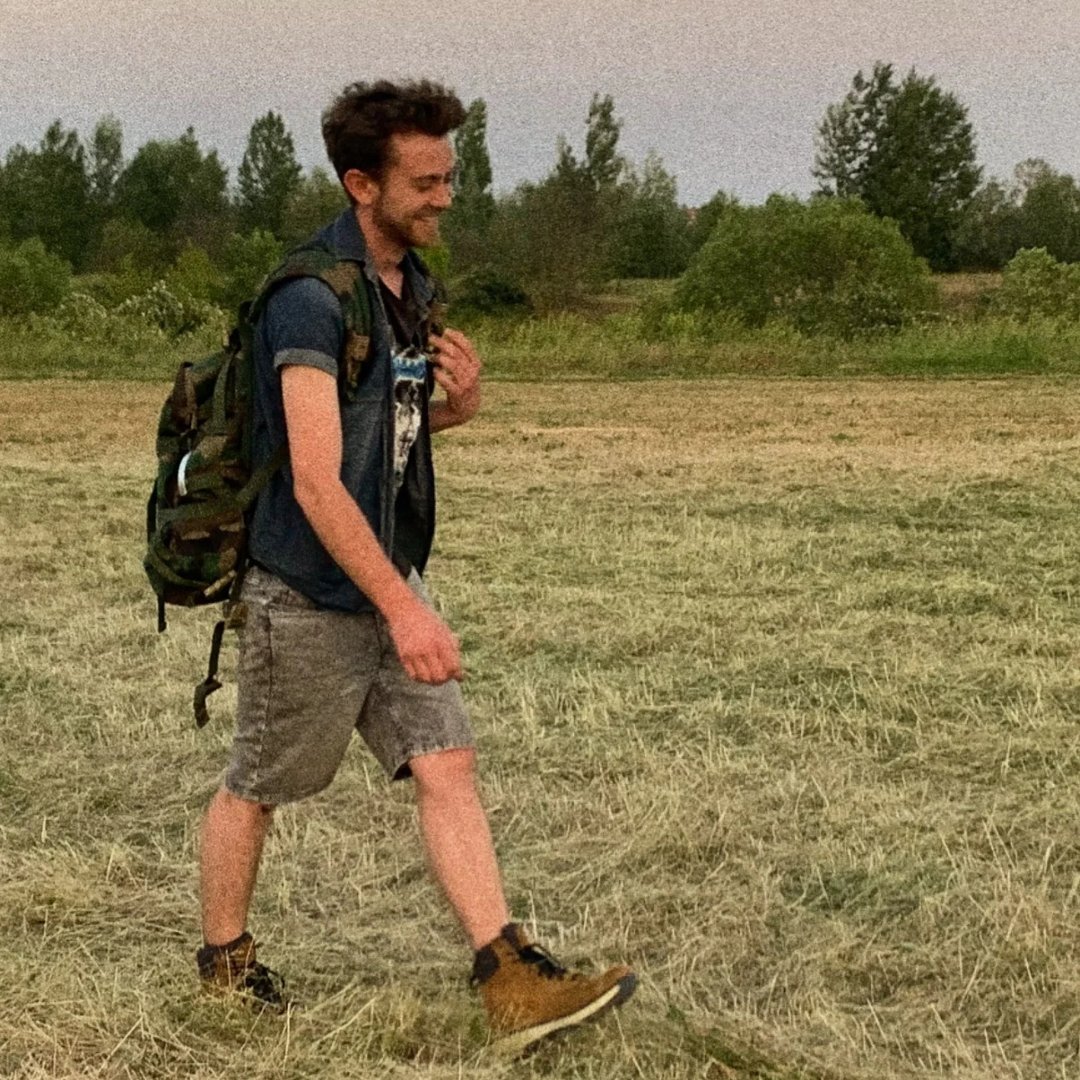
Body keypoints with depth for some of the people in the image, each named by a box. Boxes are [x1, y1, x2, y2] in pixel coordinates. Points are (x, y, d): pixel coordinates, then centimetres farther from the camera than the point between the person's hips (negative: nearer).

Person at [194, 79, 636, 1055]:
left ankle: (511, 981, 0)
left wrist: (458, 402, -1)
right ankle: (224, 961, 30)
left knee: (447, 766, 0)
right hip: (308, 593, -8)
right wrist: (402, 608, -28)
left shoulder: (412, 286, 8)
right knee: (257, 786, 10)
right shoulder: (310, 298, -21)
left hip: (388, 577, 8)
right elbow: (316, 481, -26)